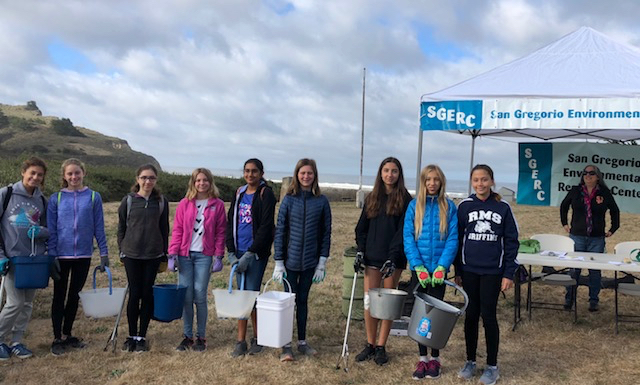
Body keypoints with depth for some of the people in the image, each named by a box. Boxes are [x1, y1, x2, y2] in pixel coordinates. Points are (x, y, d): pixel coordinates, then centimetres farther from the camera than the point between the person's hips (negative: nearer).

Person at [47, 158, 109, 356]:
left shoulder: (93, 197, -2)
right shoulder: (56, 199, -2)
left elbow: (99, 227, 0)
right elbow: (51, 230, 0)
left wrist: (104, 253, -2)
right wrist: (51, 255, -5)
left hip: (83, 255, 1)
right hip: (61, 255, -1)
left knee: (74, 296, 13)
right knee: (59, 297, 7)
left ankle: (68, 335, 27)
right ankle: (57, 338, 17)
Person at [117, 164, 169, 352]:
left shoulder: (161, 202, 3)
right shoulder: (128, 200, 0)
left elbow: (164, 229, 7)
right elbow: (121, 227, 6)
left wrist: (164, 253, 6)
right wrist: (122, 250, 4)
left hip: (153, 255, 1)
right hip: (132, 254, -1)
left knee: (147, 294, 3)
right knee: (134, 294, 2)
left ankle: (142, 337, 14)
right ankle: (132, 336, 16)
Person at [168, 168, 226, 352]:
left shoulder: (217, 205, 4)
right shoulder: (184, 204, 7)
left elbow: (220, 232, 4)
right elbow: (177, 231, 5)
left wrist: (219, 256, -2)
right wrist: (172, 254, -1)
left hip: (204, 256, -1)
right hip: (185, 255, 2)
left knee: (200, 296, -3)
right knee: (186, 297, 2)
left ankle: (201, 337, 10)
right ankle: (187, 335, 14)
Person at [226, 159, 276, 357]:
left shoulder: (266, 194, -5)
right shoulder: (239, 194, 12)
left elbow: (266, 227, -12)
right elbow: (230, 223, 11)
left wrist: (250, 254, -15)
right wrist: (231, 253, 0)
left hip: (257, 252, -5)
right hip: (239, 251, 5)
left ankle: (258, 338, 14)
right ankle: (241, 341, 13)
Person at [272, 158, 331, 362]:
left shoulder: (322, 201, 0)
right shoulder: (289, 199, -3)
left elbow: (326, 232, 3)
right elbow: (279, 230, -2)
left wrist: (322, 263, -1)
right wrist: (278, 262, -6)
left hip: (310, 261, 1)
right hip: (290, 260, -1)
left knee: (303, 301, 13)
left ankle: (302, 342, 24)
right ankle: (286, 345, 12)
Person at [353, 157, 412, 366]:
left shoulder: (405, 199, -1)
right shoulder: (372, 198, 10)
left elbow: (403, 231, -7)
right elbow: (362, 227, 12)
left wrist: (392, 257, -16)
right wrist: (360, 250, -1)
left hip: (394, 258, -3)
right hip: (372, 257, 3)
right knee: (369, 301, 2)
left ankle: (381, 347, 14)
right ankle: (370, 344, 15)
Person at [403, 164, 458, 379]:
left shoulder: (449, 207, -2)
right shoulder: (414, 206, 0)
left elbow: (452, 239, -5)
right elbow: (408, 238, -4)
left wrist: (442, 267, -16)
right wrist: (418, 267, -14)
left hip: (438, 268, -1)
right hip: (418, 268, 1)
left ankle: (435, 359, 20)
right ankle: (422, 359, 18)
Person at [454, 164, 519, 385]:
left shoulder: (503, 208, -2)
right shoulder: (464, 206, 1)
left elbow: (511, 242, -1)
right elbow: (458, 239, 6)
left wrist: (509, 274, -5)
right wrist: (458, 271, 5)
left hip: (493, 271, -1)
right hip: (469, 270, 2)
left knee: (488, 316, 2)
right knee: (471, 315, 9)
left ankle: (492, 366, 16)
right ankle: (470, 361, 22)